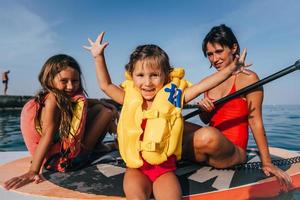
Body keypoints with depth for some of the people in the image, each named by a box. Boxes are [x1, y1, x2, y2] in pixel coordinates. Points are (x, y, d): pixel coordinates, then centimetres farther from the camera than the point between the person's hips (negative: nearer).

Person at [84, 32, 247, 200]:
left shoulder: (171, 98, -2)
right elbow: (106, 85, 14)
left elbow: (203, 85, -2)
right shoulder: (130, 100, 3)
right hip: (136, 168, 1)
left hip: (164, 168, -1)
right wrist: (99, 57, 11)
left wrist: (231, 68, -4)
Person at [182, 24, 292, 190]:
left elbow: (255, 121, -6)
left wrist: (267, 163, -7)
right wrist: (203, 109, -7)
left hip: (233, 151, -5)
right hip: (213, 144, 5)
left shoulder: (247, 78, -5)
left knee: (208, 135, -36)